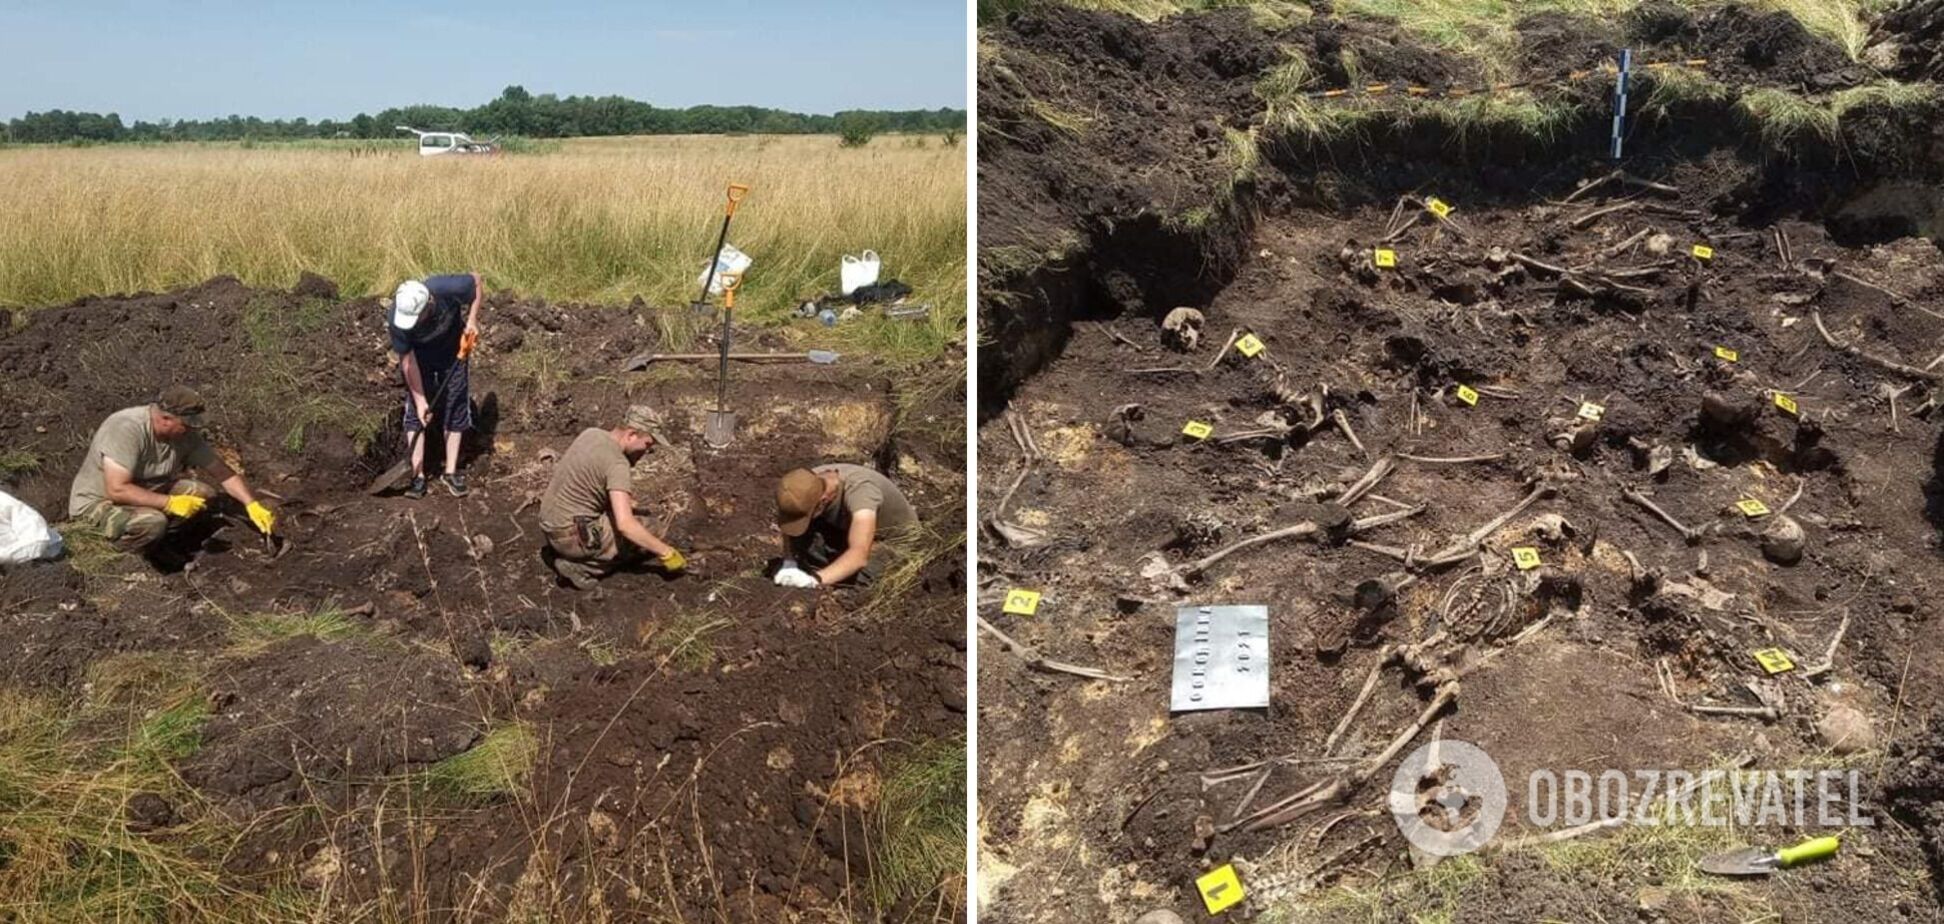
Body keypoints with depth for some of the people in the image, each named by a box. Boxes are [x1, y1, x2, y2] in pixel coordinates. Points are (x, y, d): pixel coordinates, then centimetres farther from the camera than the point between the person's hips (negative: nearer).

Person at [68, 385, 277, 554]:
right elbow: (117, 490, -35)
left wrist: (252, 505, -14)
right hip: (97, 504, -7)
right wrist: (170, 503, -33)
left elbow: (222, 472, -4)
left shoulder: (185, 434, -10)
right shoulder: (127, 430, -31)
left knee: (203, 493, -9)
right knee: (153, 522, -35)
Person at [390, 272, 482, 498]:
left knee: (456, 409, 1)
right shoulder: (398, 318, -34)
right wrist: (420, 401, -22)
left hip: (452, 349, 1)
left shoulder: (448, 289, -38)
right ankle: (418, 475, -1)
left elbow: (476, 280, -15)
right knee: (415, 411, -7)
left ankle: (451, 472, 11)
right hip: (419, 355, -1)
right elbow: (407, 360, -24)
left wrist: (472, 319, -22)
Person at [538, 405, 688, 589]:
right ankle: (581, 566, -6)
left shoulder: (591, 433, 2)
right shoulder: (617, 464, -23)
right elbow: (625, 524, -31)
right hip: (573, 535, -9)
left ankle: (562, 551, 13)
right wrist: (665, 552, -24)